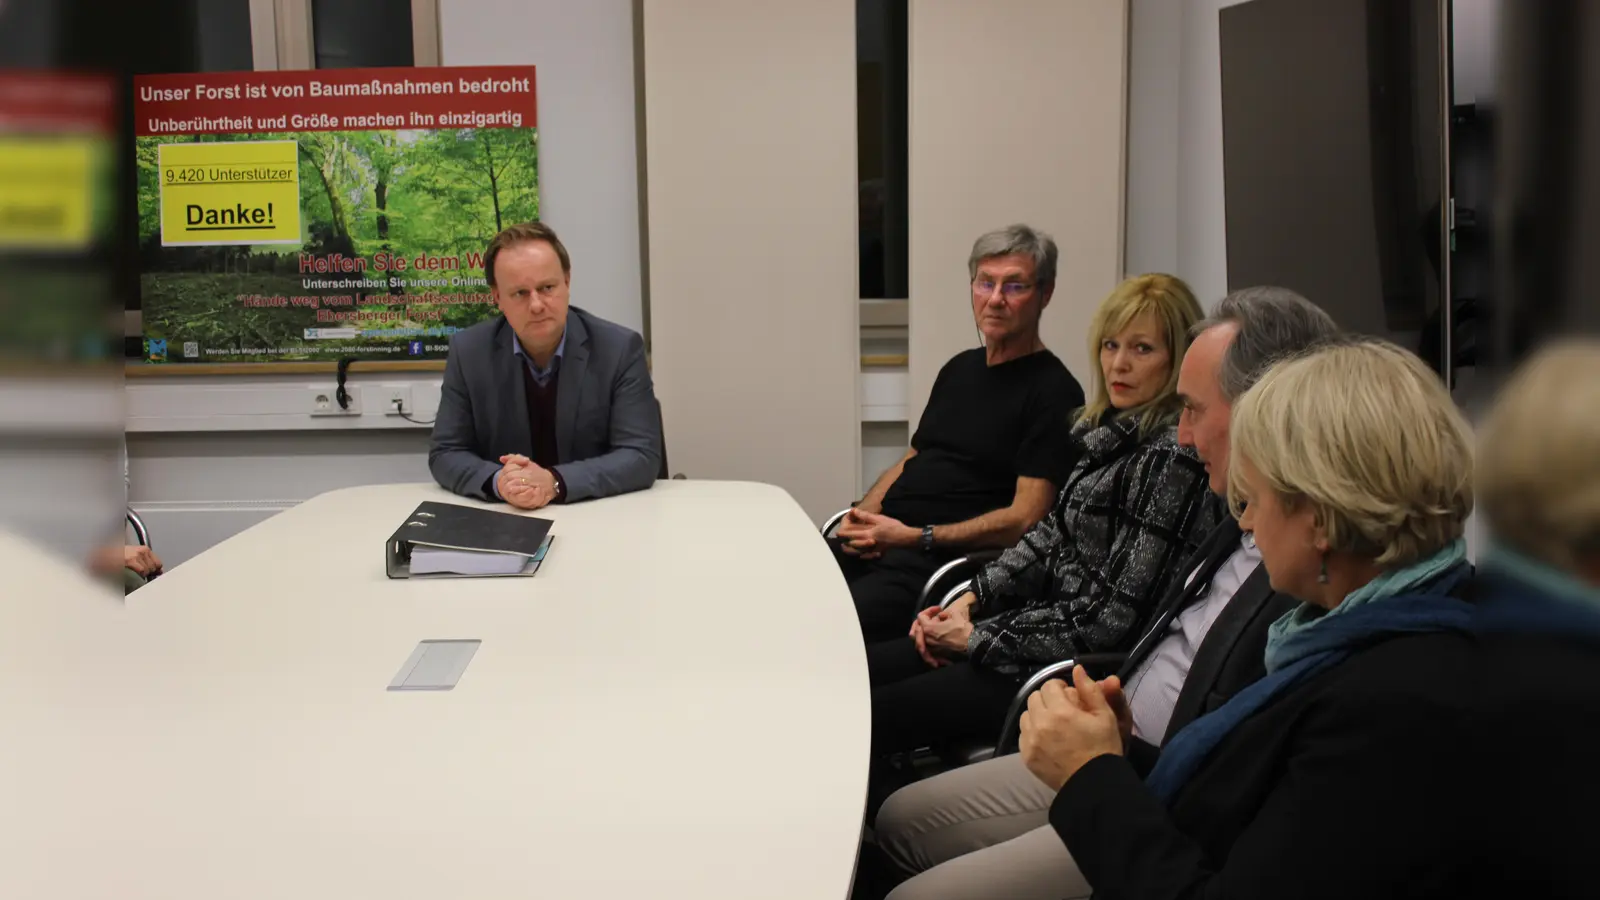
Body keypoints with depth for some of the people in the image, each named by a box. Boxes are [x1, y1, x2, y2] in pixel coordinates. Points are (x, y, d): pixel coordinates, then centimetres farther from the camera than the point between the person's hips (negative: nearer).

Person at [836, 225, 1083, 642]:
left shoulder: (1053, 391, -4)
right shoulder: (959, 368, 21)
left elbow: (1025, 517, -12)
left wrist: (917, 538, -15)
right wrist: (863, 514, 5)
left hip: (943, 561, -8)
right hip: (879, 542, 8)